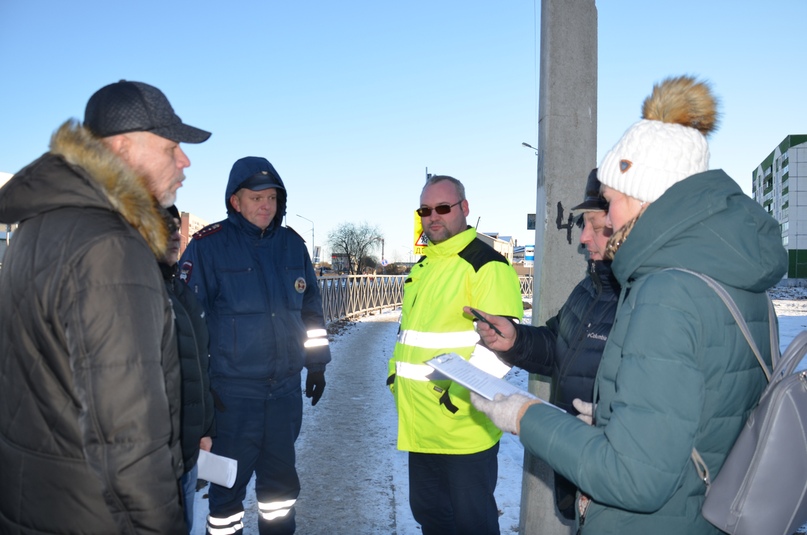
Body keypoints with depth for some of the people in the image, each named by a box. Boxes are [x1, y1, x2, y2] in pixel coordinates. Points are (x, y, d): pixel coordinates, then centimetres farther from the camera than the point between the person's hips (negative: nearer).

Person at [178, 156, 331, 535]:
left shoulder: (292, 244, 6)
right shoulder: (209, 245, -8)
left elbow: (311, 308, 14)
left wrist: (317, 364, 14)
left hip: (286, 387, 5)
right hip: (232, 391, -4)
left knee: (281, 475, 19)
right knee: (230, 480, 8)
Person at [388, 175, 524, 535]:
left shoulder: (487, 264, -14)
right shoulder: (422, 267, 15)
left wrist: (461, 389, -22)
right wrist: (396, 371, 16)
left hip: (464, 428, -8)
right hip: (420, 427, 9)